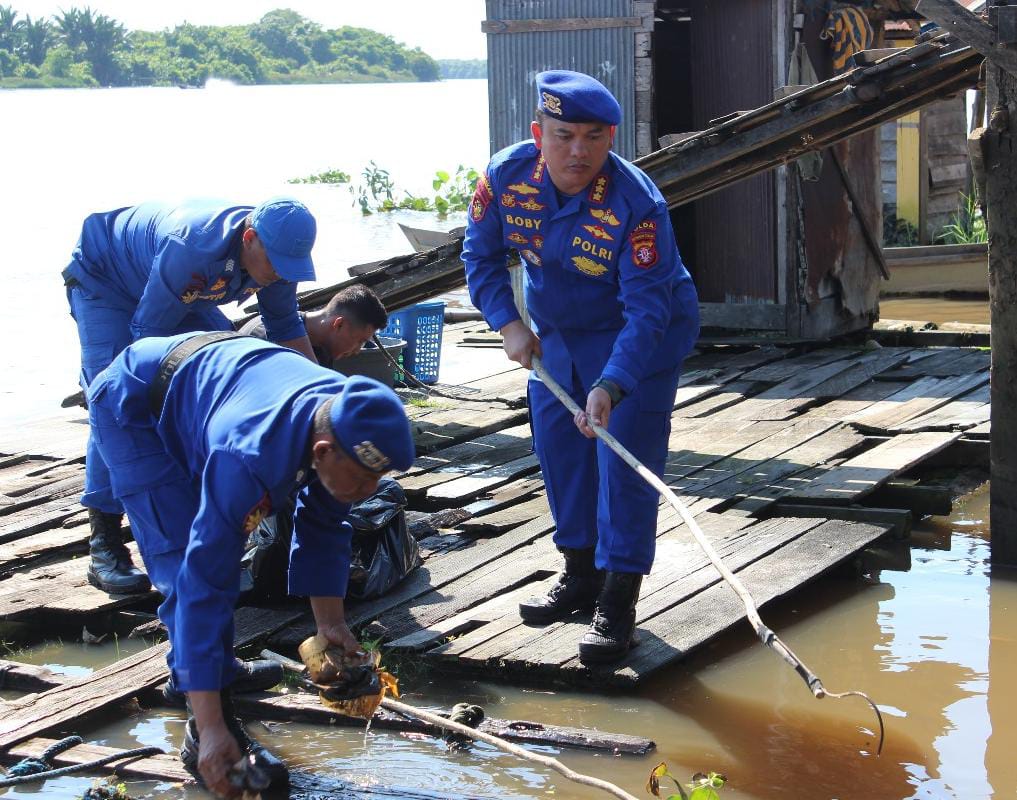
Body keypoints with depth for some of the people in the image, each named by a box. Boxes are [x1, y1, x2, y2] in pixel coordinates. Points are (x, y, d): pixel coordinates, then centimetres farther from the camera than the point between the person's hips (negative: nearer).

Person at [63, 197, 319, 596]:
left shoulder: (276, 253, -22)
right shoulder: (190, 248, -44)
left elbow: (286, 327, -4)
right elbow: (149, 333, -35)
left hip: (180, 296, 7)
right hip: (103, 279, -7)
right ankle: (104, 545, -22)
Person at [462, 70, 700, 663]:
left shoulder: (637, 204, -33)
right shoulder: (507, 176, -18)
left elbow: (645, 310, -34)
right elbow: (482, 254, -1)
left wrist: (610, 387, -44)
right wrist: (510, 325, -12)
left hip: (641, 337, -6)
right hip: (556, 331, 6)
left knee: (624, 459, -12)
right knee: (558, 447, 11)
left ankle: (618, 606, -5)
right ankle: (580, 577, 28)